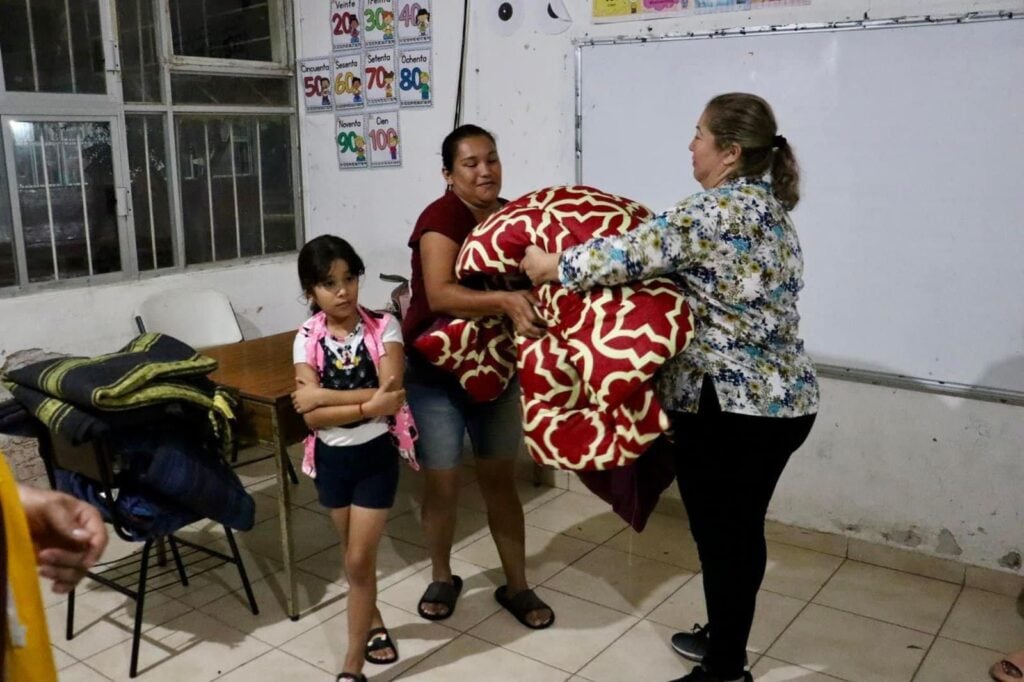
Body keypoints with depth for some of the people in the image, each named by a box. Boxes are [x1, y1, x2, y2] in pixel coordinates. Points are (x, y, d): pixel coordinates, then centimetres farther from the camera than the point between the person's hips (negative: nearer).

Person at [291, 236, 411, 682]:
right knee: (355, 556, 18)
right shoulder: (307, 339, -7)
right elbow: (311, 416, -15)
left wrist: (323, 394, -21)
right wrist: (368, 404, -26)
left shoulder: (383, 328, -11)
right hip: (331, 457, 3)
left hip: (376, 454, -3)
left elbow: (390, 394, -23)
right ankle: (374, 624, 43)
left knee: (359, 560, -1)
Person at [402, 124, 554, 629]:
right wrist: (504, 302, -47)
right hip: (435, 369, -4)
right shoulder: (441, 217, -19)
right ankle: (442, 578, 29)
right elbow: (440, 295, -34)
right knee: (442, 483, 4)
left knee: (501, 479, 9)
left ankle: (516, 586, 24)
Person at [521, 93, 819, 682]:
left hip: (729, 404, -10)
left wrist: (554, 266, -8)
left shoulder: (718, 210, -17)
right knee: (742, 529, 21)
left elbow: (635, 254, -21)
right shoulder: (765, 205, 13)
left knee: (720, 536, 5)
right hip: (782, 397, 10)